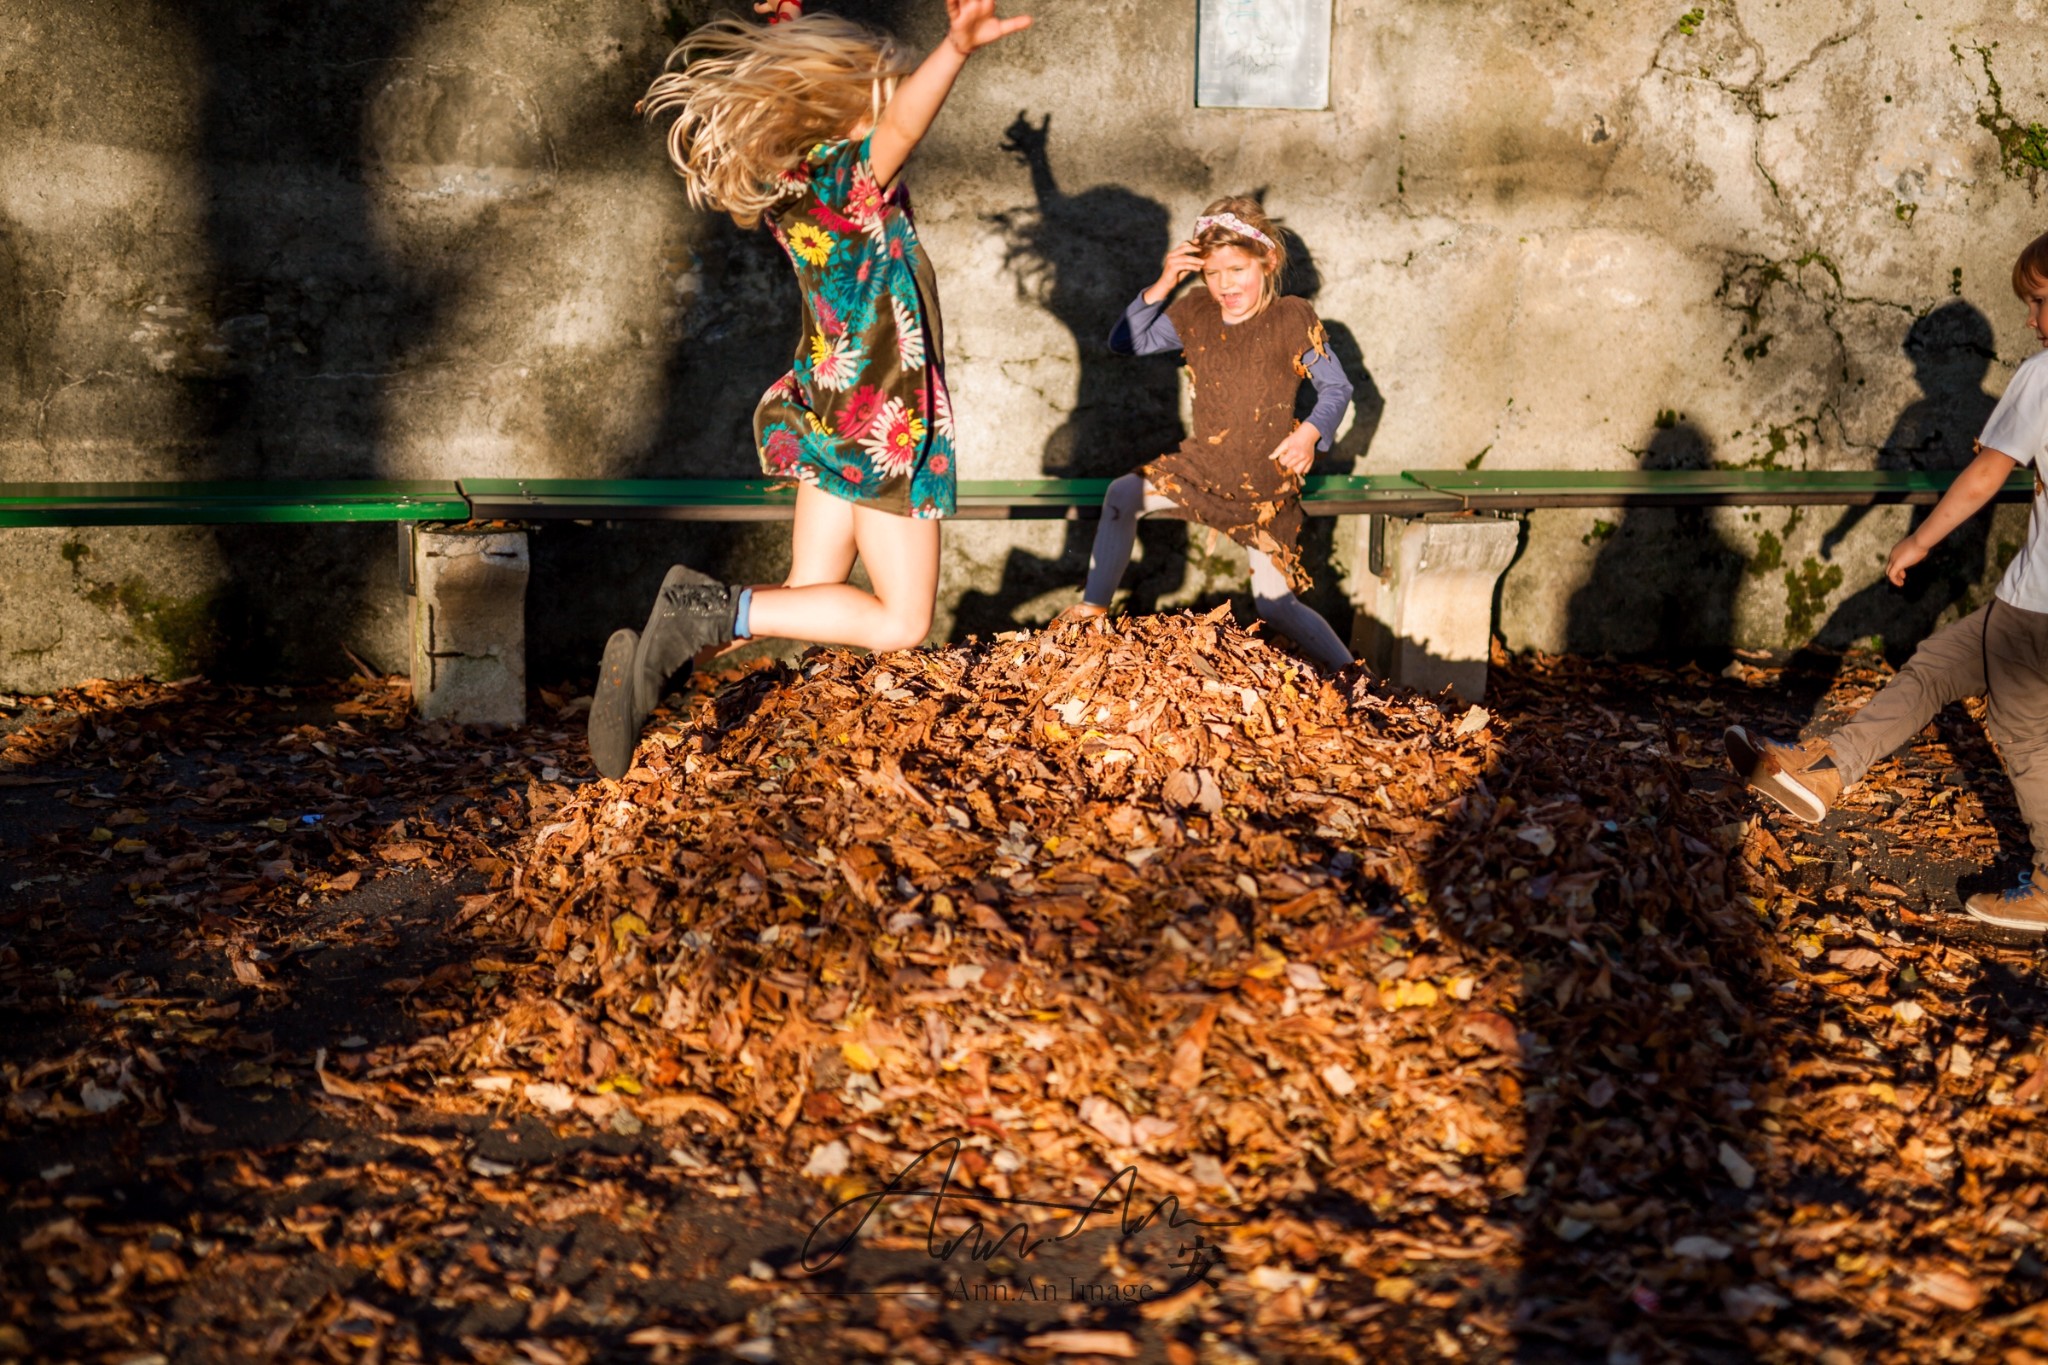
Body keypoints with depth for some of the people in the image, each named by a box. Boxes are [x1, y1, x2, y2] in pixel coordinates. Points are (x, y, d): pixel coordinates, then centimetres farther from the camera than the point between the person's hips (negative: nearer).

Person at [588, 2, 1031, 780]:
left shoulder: (793, 190, 5)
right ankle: (710, 610, -14)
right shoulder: (843, 175, -20)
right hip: (883, 430, -9)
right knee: (899, 623, 2)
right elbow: (899, 124, -44)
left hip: (829, 417, 9)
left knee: (810, 596, 15)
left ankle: (649, 664, -3)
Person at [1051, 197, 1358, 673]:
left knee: (1276, 606, -3)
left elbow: (1337, 387, -8)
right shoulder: (1195, 313, -2)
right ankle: (1095, 607, -5)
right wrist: (1161, 286, -13)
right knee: (1122, 495, -18)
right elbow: (1125, 342, -1)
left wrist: (1311, 433, -27)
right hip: (1202, 467, 4)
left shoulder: (1293, 319, -13)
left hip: (1266, 487, -4)